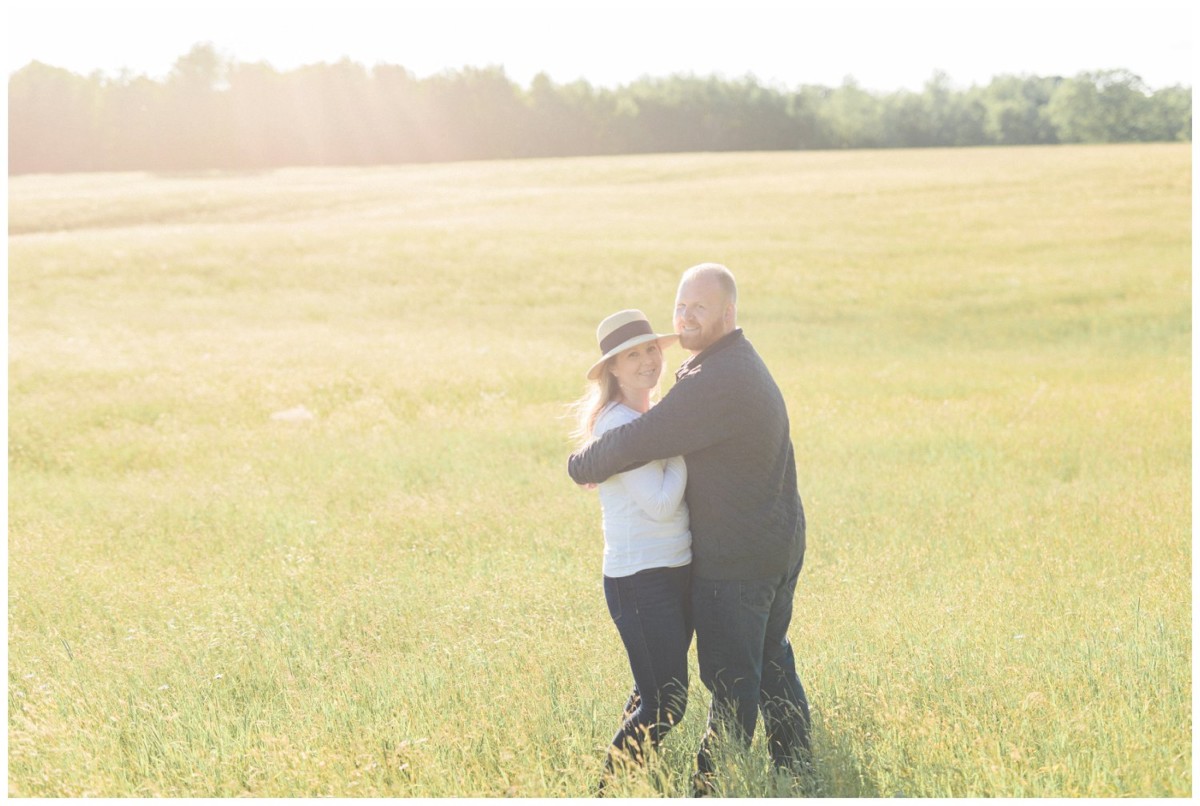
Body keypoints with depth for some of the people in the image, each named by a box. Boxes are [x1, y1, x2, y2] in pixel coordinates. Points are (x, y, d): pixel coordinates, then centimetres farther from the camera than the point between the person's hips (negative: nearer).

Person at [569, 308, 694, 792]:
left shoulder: (654, 416, 11)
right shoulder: (616, 423, -16)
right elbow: (660, 502, -21)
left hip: (678, 571, 9)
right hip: (641, 582, -9)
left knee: (653, 695, 18)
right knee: (665, 705, -5)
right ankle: (610, 788, 7)